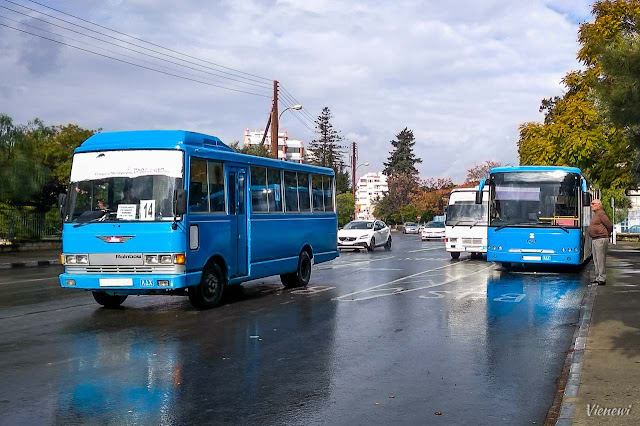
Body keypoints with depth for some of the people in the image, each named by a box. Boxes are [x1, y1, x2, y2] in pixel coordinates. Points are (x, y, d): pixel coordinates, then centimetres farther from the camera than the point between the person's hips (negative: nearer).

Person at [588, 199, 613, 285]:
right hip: (594, 239, 10)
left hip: (601, 239, -10)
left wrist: (606, 235, 0)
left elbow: (609, 226, -12)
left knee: (601, 260, -8)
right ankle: (598, 278, 19)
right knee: (596, 261, 13)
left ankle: (602, 279, -5)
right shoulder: (596, 215, 17)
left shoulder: (601, 213, -12)